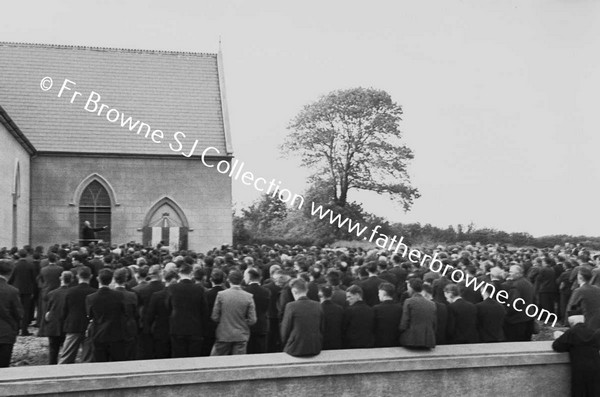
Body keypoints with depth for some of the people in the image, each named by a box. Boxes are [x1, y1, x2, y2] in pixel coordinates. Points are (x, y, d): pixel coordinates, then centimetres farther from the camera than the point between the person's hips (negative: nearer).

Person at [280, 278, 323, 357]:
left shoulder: (291, 306, -11)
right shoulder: (318, 305, 1)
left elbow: (285, 330, -4)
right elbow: (322, 329, 6)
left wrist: (285, 345, 11)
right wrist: (319, 346, 16)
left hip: (295, 350, -5)